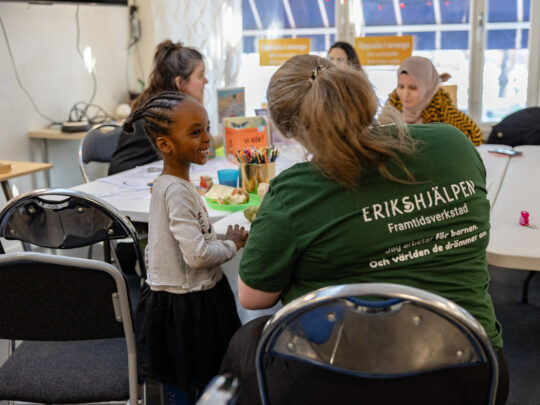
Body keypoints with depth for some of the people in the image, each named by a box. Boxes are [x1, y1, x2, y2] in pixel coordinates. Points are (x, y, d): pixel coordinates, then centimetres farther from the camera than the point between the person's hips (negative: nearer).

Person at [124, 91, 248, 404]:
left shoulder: (168, 184, 7)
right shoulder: (177, 191, -24)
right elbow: (198, 255, -28)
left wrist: (224, 238, 8)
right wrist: (233, 245, -12)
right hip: (186, 306, -9)